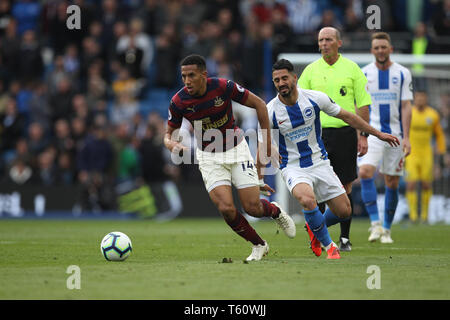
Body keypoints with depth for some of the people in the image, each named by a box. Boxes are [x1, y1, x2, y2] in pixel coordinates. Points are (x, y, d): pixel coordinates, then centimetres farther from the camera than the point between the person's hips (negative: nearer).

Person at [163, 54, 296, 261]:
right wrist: (171, 144, -26)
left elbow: (259, 104, -8)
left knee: (252, 208, -6)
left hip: (236, 150, -1)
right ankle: (259, 245, 9)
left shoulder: (223, 87, -21)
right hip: (209, 157, 1)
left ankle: (275, 211, 33)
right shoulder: (178, 102, -16)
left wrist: (267, 142, -8)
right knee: (226, 209, -17)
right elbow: (169, 133, 0)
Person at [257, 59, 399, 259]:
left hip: (320, 162, 3)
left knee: (344, 212, 1)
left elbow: (347, 116, 4)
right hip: (293, 167, -3)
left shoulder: (315, 98, -10)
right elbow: (263, 148, -2)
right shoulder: (270, 112, -14)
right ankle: (329, 246, -11)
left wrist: (378, 134, 9)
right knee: (308, 199, -33)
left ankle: (315, 228, 34)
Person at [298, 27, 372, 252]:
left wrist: (363, 136, -2)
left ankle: (345, 238, 11)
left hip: (345, 132, -1)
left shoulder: (351, 68, 3)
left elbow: (363, 104, 4)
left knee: (344, 188, 3)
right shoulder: (311, 70, 6)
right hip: (318, 133, 1)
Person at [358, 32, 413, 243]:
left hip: (395, 134, 1)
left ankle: (386, 229, 15)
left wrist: (406, 137, -8)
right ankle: (375, 223, -21)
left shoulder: (402, 73, 2)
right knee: (365, 172, -23)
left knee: (392, 182, 3)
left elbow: (406, 106, 0)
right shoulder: (364, 74, 4)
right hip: (371, 132, 0)